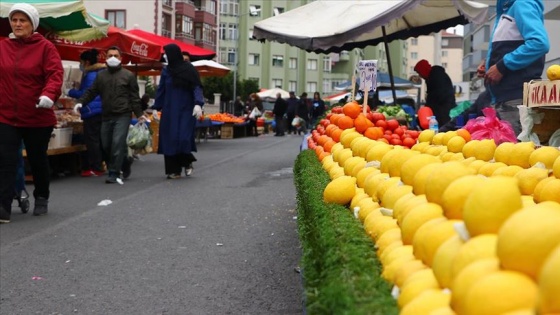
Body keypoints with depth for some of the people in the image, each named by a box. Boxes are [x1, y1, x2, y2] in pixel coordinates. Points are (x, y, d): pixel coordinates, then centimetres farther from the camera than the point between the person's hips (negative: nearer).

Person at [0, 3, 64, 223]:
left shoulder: (45, 47, -4)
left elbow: (55, 74, -14)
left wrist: (48, 95, -32)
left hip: (38, 117, -2)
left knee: (38, 160, 14)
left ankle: (42, 199, 35)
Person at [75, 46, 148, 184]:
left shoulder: (128, 75, 3)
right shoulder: (101, 75, 13)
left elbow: (134, 97, 2)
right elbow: (91, 92, 12)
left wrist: (139, 114, -2)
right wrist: (81, 102, -4)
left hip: (122, 116, -5)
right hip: (106, 116, 5)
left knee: (117, 144, -13)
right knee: (106, 145, 7)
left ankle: (114, 174, -5)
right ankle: (125, 162, 28)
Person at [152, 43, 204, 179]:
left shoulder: (189, 70, -4)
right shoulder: (166, 71, 7)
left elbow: (197, 88, -8)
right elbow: (161, 90, 10)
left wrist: (198, 104, -23)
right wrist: (156, 108, 5)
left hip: (186, 111, -4)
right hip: (169, 111, 4)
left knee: (183, 137, -12)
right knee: (169, 139, -1)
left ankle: (187, 162, 15)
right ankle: (174, 170, 7)